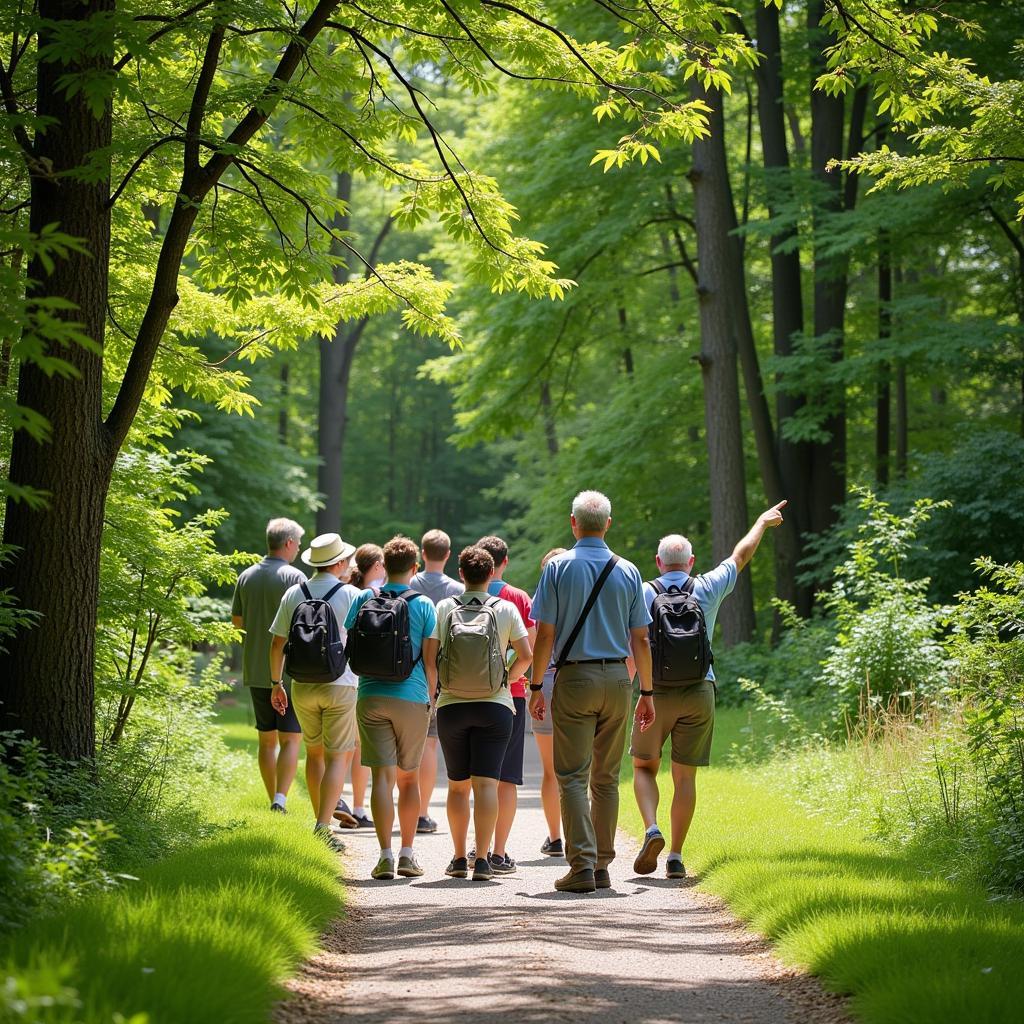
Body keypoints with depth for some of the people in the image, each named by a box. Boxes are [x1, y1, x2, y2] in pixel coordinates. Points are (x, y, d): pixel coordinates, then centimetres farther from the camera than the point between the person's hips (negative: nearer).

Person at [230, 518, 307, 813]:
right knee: (291, 739, -3)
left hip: (255, 670, 5)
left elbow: (236, 621, 13)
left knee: (267, 739, 13)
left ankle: (273, 801, 15)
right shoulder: (294, 577, -11)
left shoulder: (246, 577, 6)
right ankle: (280, 799, -16)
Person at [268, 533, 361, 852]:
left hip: (302, 685, 4)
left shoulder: (293, 594, 4)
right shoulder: (352, 595, -6)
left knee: (314, 752, 19)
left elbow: (277, 644, 7)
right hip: (340, 686, -4)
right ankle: (323, 826, -13)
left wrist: (276, 683, 16)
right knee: (337, 757, -2)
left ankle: (323, 815, 23)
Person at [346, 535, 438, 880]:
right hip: (412, 697, 0)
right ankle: (407, 854, 12)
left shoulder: (364, 599, 2)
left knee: (382, 776, -1)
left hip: (371, 697, 1)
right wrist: (431, 697, 12)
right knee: (409, 777, 12)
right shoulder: (423, 605, -2)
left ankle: (385, 854, -9)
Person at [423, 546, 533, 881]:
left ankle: (459, 857, 16)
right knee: (486, 783, -4)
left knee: (457, 785, 14)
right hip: (495, 704, -1)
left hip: (451, 705, 1)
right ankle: (482, 859, -14)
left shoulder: (445, 608, 1)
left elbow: (429, 656, -2)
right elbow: (526, 655, -5)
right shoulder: (507, 609, 0)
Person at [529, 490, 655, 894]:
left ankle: (582, 865, -12)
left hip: (574, 678, -3)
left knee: (573, 776, -2)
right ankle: (602, 866, 12)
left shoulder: (558, 567, -3)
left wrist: (536, 686, 2)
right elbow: (641, 639, 5)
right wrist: (647, 693, 12)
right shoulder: (627, 571, 4)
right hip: (617, 678, 3)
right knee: (606, 777, 10)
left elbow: (545, 634, -6)